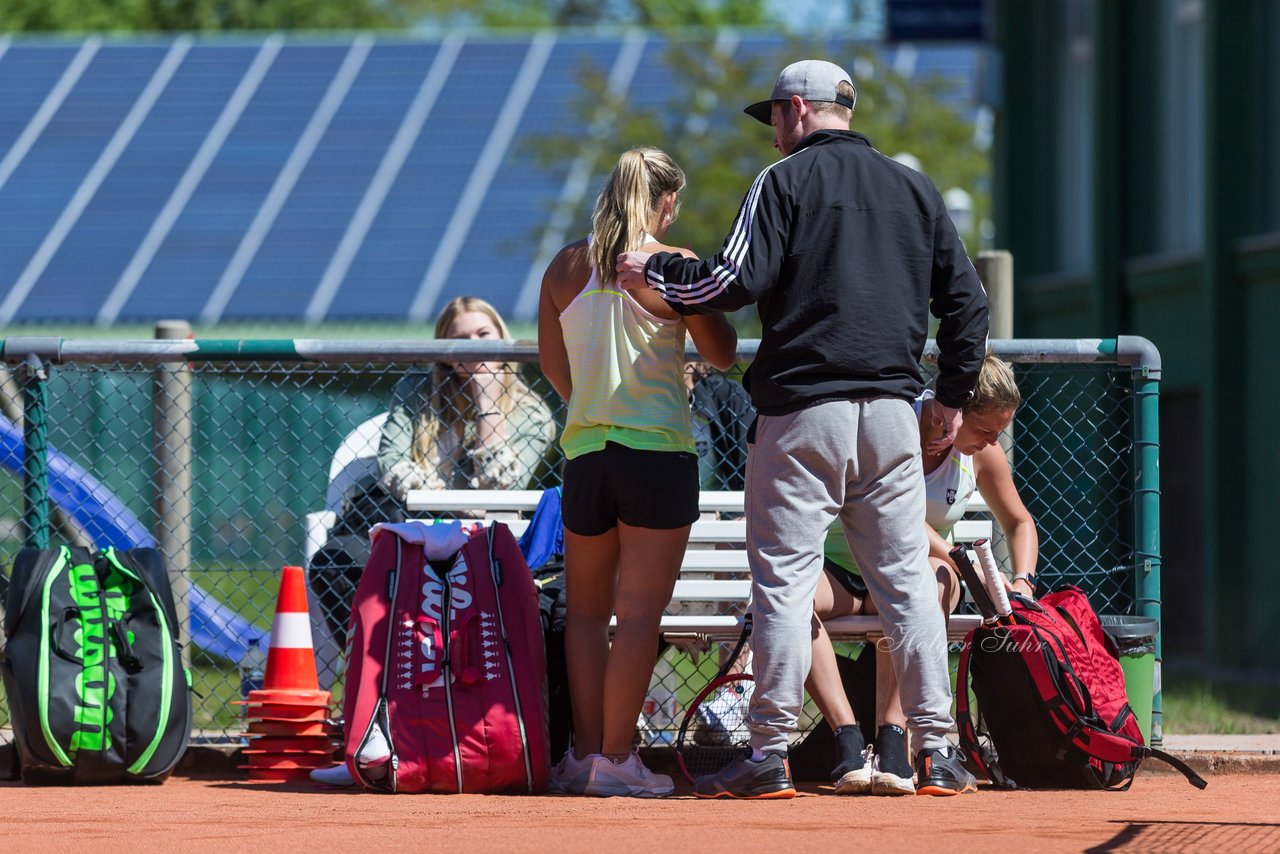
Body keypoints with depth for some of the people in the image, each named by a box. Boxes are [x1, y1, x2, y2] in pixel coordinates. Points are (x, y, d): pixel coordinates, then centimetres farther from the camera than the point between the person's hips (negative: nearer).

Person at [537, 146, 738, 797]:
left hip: (585, 450, 4)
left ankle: (585, 752, 9)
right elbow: (721, 353, 1)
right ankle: (616, 758, -6)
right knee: (639, 610, -3)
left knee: (585, 609, 14)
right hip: (659, 451, -4)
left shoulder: (565, 267, 6)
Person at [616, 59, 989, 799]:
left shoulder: (786, 181, -1)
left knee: (784, 581, -4)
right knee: (907, 579, 6)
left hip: (802, 410, -4)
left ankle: (770, 756, -7)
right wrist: (954, 397, 22)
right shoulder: (915, 188, 14)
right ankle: (937, 751, 3)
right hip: (893, 414, 4)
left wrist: (652, 270, 4)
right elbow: (966, 299, 13)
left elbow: (736, 281, -11)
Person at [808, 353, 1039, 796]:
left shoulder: (983, 454, 1)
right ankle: (850, 745, -46)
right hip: (839, 568, -3)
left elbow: (1018, 522, 16)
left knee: (933, 579, -37)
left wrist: (1021, 584, -3)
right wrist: (959, 560, -35)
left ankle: (890, 742, -46)